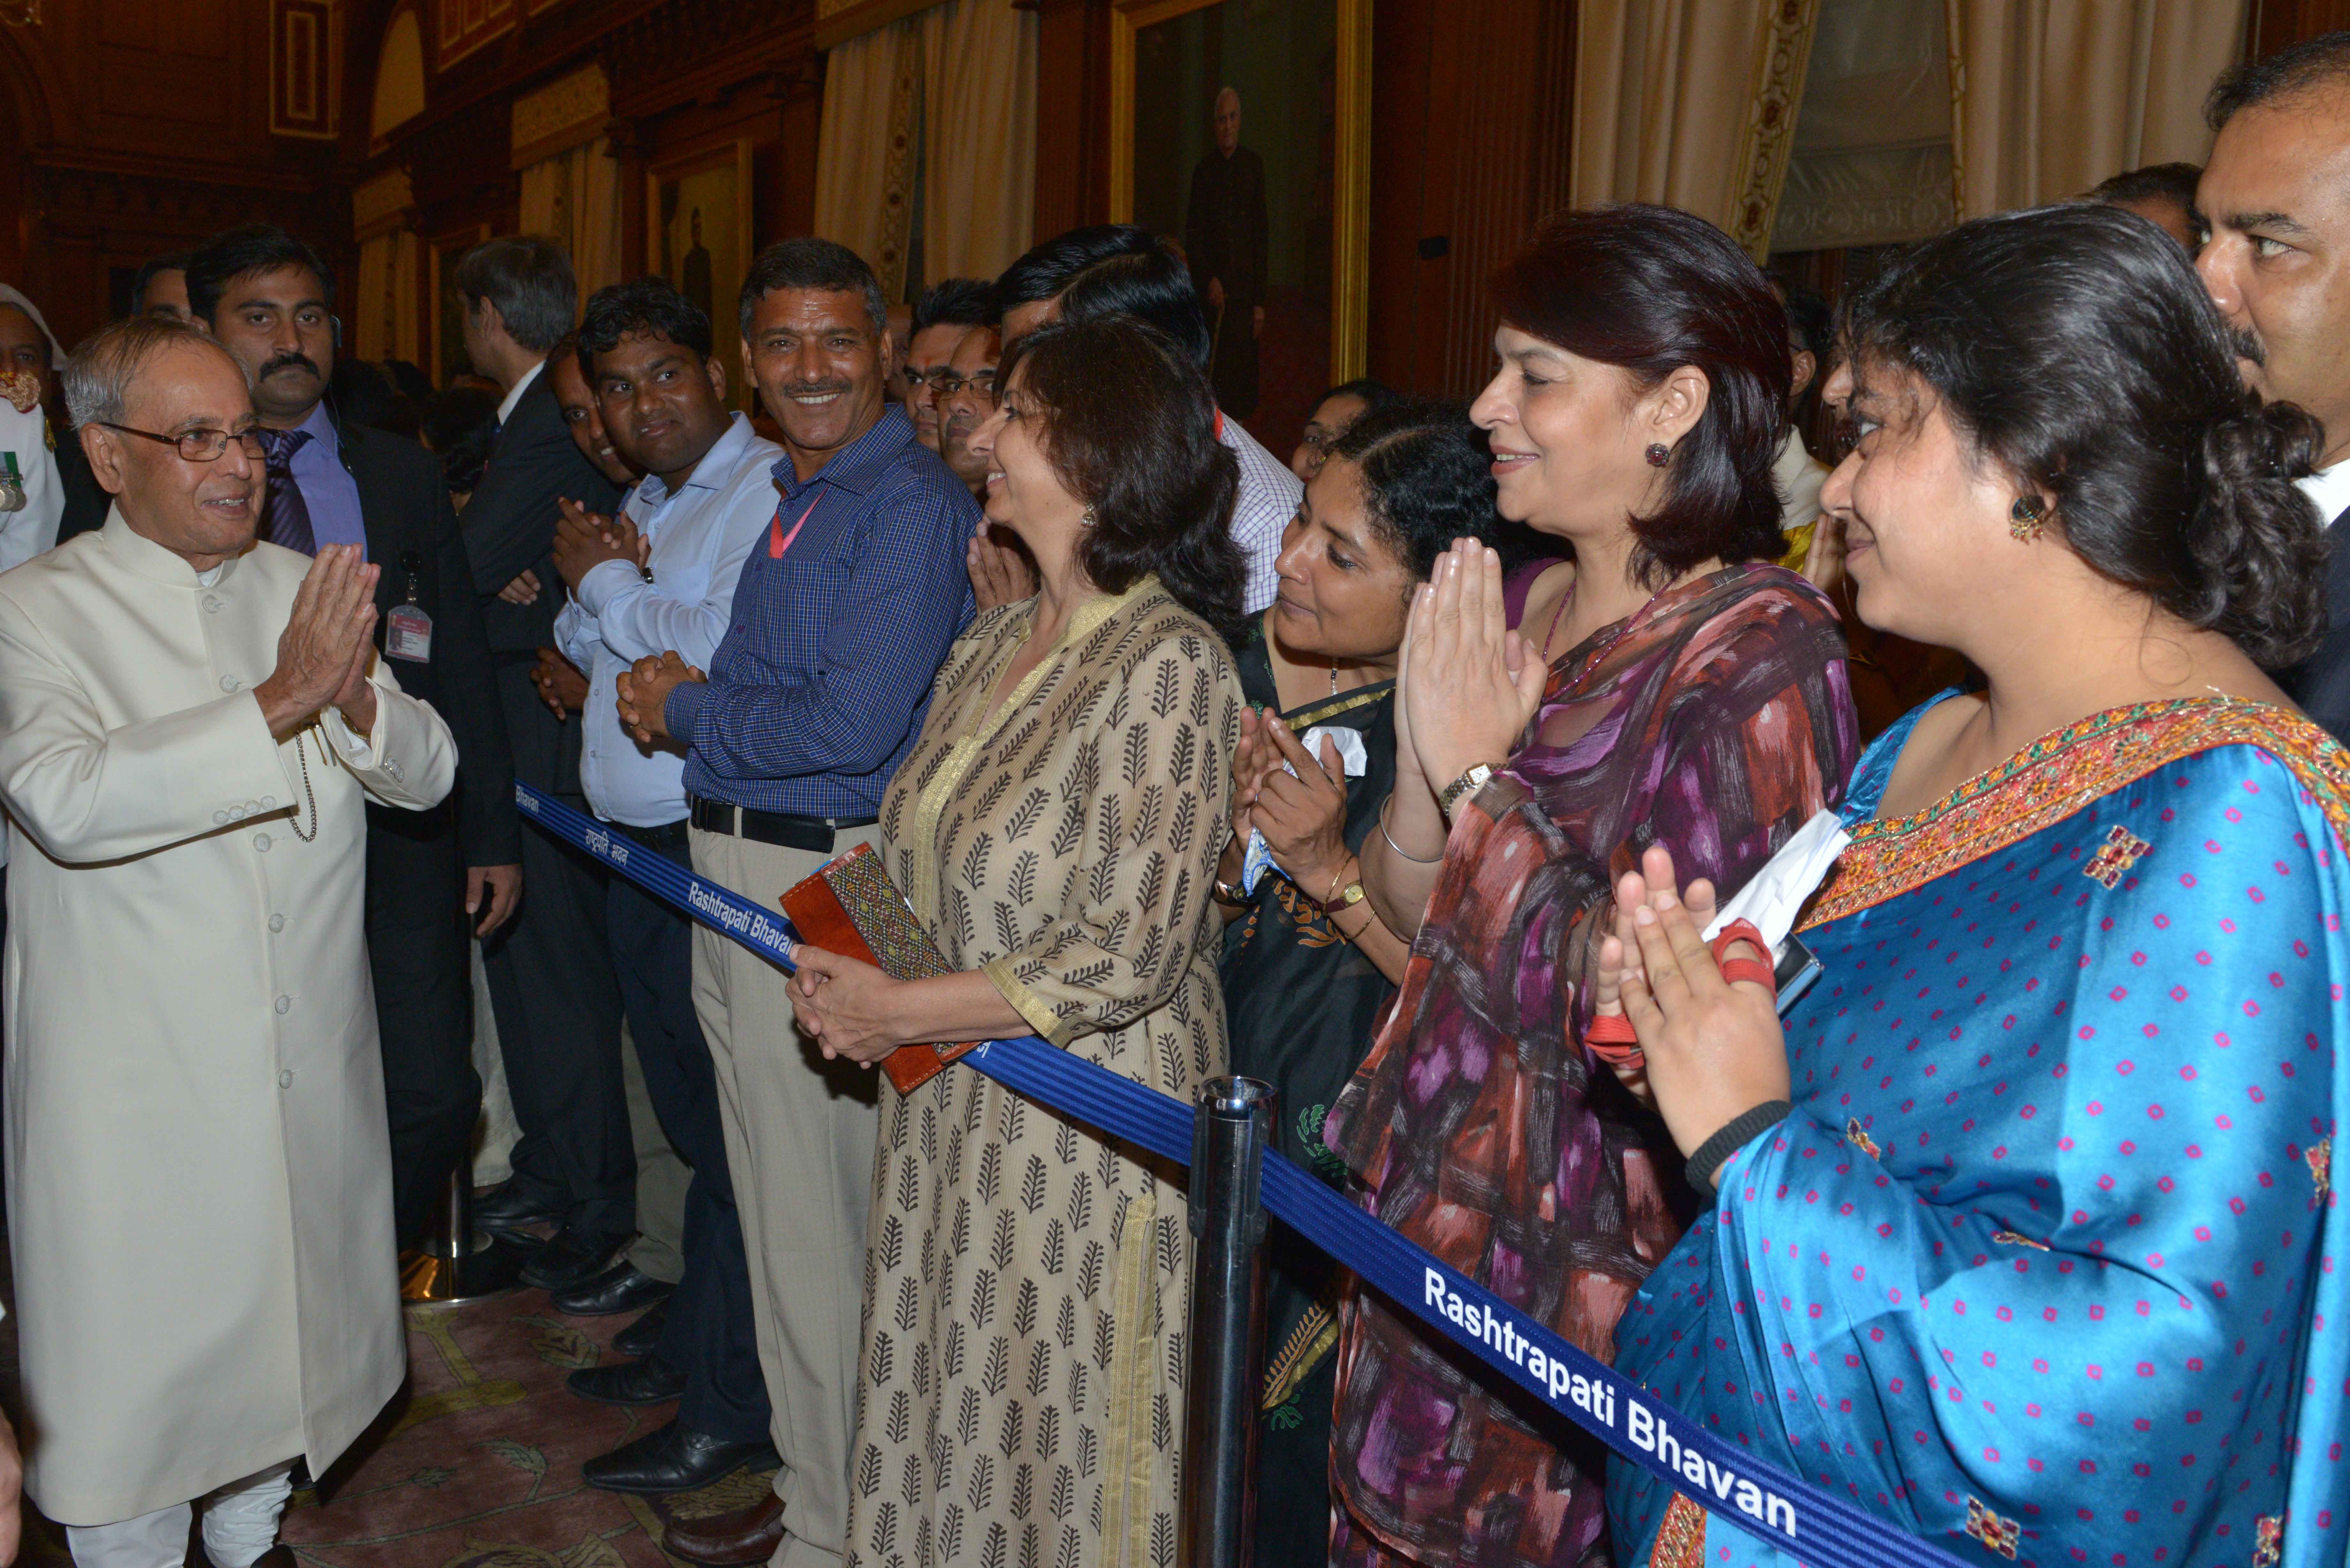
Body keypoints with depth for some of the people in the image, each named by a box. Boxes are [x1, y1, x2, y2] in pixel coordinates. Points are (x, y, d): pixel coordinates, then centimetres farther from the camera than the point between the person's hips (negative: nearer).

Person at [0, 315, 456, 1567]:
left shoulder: (302, 590, 6)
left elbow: (428, 774, 0)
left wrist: (355, 698, -21)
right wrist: (278, 704, -30)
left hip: (307, 1068, 5)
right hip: (130, 1080, -4)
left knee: (276, 1329, 19)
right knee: (134, 1358, 6)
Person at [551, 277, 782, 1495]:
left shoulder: (769, 492, -12)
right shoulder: (644, 500, 18)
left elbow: (722, 657, -22)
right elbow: (580, 646, 17)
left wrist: (607, 581, -7)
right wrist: (598, 589, -4)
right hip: (638, 848, 9)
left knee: (731, 1132, -1)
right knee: (686, 1112, 19)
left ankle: (729, 1407, 10)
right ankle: (690, 1343, 34)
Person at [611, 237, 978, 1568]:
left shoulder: (914, 505, -14)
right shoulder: (783, 496, 14)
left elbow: (853, 727, -23)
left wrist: (687, 712, -9)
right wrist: (674, 695, 0)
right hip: (731, 874, 9)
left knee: (820, 1220, 2)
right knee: (776, 1199, 19)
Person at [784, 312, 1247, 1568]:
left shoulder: (1169, 665, -18)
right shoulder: (994, 643, 8)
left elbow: (1129, 954, -23)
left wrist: (892, 1011, -15)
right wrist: (841, 972, -3)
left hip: (1088, 1131, -7)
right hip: (949, 1116, 7)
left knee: (1061, 1456, 9)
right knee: (948, 1428, 19)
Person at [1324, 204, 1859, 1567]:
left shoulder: (1760, 650, -18)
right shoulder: (1520, 612, 4)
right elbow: (1411, 917, 7)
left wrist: (1481, 775, -18)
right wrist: (1424, 761, -11)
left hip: (1587, 1274, -7)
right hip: (1431, 1231, 7)